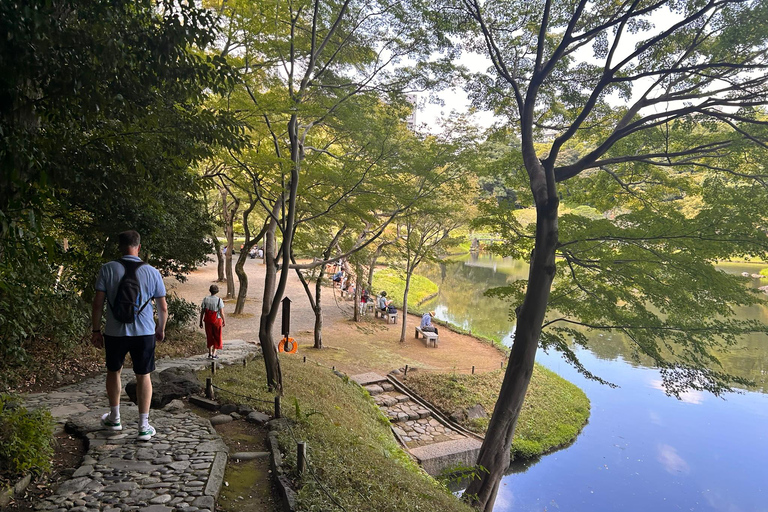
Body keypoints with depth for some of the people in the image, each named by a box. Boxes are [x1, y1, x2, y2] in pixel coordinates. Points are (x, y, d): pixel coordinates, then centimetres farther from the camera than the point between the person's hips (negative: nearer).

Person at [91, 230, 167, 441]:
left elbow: (98, 304, -5)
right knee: (143, 376, 9)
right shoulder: (151, 272, -3)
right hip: (144, 332, 0)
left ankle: (114, 418, 37)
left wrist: (96, 330, 6)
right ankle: (144, 426, 13)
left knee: (113, 371, 22)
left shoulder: (107, 269, -5)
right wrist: (161, 329, 17)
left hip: (115, 332, 1)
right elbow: (163, 308, 1)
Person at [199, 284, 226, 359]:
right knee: (217, 337, 11)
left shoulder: (205, 299, -5)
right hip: (216, 320, -3)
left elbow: (202, 312, -3)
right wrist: (224, 321, 2)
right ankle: (214, 354, 8)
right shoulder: (219, 300, -13)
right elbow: (222, 312, -12)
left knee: (209, 337, 18)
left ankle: (210, 353, 22)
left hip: (208, 321, 3)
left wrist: (201, 322, 7)